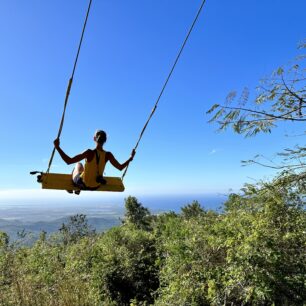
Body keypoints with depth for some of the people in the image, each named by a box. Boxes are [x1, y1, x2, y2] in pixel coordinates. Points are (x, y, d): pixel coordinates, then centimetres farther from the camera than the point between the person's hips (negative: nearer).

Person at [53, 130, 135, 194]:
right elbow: (120, 167, -7)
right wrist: (131, 158, 2)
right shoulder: (108, 155, -16)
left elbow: (69, 161, -27)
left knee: (79, 164, 27)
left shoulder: (90, 153, -26)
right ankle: (78, 190, 50)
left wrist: (57, 147, -23)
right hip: (95, 187, 4)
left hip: (82, 184, -3)